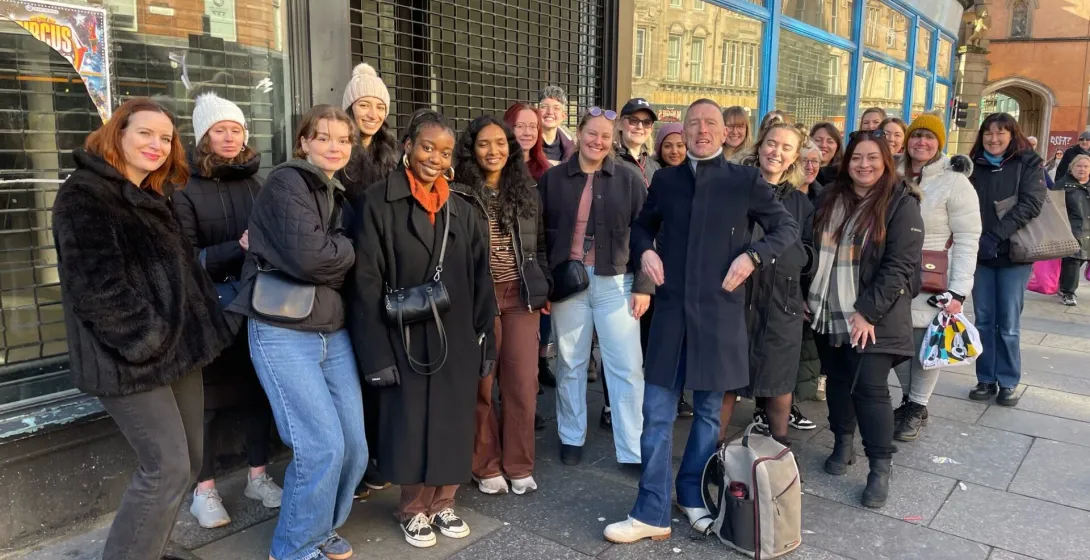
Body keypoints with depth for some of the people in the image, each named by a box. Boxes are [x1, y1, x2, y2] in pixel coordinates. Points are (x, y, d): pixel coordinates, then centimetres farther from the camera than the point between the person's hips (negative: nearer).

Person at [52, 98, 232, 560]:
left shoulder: (154, 197, 16)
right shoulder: (84, 194, -12)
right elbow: (95, 285, -21)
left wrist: (188, 334, 11)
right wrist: (148, 339, -18)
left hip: (177, 347, 9)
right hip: (132, 357, -9)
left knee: (187, 461, 12)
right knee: (167, 468, -8)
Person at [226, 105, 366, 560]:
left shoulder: (337, 193, 18)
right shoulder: (287, 182, -8)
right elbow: (306, 256, -20)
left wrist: (334, 252, -4)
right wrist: (347, 251, -5)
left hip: (333, 331, 8)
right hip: (283, 333, -7)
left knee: (354, 446, 6)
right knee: (322, 445, -10)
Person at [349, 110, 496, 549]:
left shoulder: (463, 209, 7)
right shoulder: (380, 202, -7)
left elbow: (480, 280, 7)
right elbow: (366, 282, -10)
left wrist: (485, 339, 3)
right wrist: (377, 351, -14)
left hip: (457, 338, 4)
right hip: (406, 338, -3)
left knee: (453, 423, 12)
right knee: (410, 423, 8)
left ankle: (443, 503, 31)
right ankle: (414, 509, 28)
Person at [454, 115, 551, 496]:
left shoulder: (526, 190, 9)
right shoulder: (459, 194, -4)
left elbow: (539, 244, 17)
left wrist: (545, 288, 11)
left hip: (521, 296, 3)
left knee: (523, 384, 4)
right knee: (481, 385, 3)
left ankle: (519, 466, 19)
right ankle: (486, 467, 19)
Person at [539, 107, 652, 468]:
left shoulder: (628, 180, 1)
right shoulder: (553, 179, 3)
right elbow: (540, 233, 5)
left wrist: (643, 286, -4)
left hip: (615, 282, -1)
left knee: (627, 366, 0)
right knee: (570, 363, 11)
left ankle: (633, 448, 10)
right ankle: (571, 437, 27)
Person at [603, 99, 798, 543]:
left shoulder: (746, 180, 0)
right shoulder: (666, 180, 8)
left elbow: (788, 228, 6)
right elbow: (642, 224, 22)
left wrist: (752, 256, -10)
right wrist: (645, 250, 1)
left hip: (719, 312, -1)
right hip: (671, 310, 2)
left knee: (709, 411, 12)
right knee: (657, 413, 1)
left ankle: (693, 496, 31)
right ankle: (651, 513, 10)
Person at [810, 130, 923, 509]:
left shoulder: (901, 204, -8)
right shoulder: (831, 198, 9)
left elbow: (900, 266, -14)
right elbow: (815, 249, 14)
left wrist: (868, 313, -18)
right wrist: (809, 295, 8)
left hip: (873, 317, -5)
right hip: (829, 313, 5)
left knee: (870, 388, -7)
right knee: (837, 380, 14)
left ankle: (880, 469, 4)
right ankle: (842, 445, 32)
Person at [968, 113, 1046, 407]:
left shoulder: (1029, 163, 0)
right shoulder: (973, 166, 7)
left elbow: (1031, 204, -12)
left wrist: (995, 236, -23)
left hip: (1013, 254, -2)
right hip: (979, 254, 3)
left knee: (1008, 324, 1)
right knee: (983, 320, 7)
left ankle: (1008, 382, 14)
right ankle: (986, 379, 17)